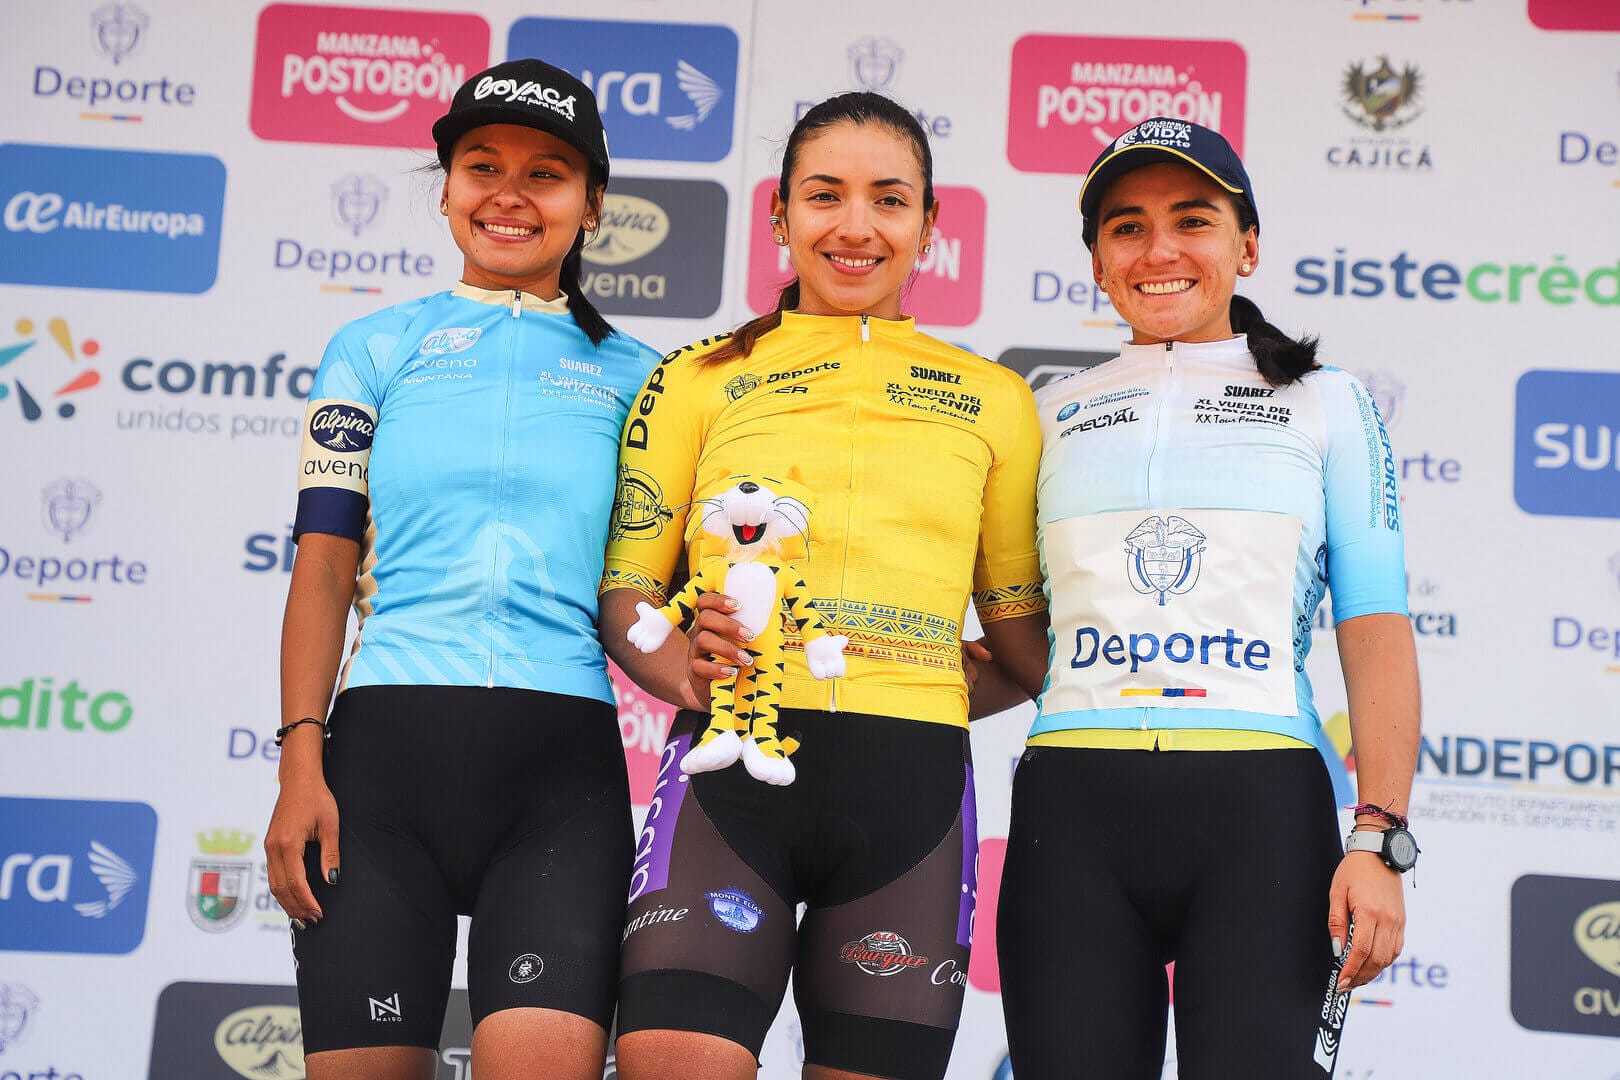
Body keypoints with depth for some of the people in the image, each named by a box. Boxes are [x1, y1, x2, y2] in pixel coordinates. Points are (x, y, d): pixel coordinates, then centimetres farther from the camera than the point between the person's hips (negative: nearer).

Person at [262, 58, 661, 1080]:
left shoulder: (633, 374, 15)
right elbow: (325, 565, 9)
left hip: (562, 763, 0)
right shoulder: (377, 350, 15)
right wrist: (302, 760, -2)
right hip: (387, 743, 1)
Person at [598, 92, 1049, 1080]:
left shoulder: (994, 401, 16)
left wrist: (933, 696, -2)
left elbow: (1025, 635, 17)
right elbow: (624, 594, 9)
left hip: (911, 782, 2)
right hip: (732, 766, -1)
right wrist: (684, 668, -12)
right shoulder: (700, 380, 12)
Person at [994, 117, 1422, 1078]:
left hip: (1261, 807, -1)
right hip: (1075, 809, 2)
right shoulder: (1053, 414, 17)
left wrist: (1380, 839, -7)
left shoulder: (1326, 404, 12)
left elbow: (1377, 634, 4)